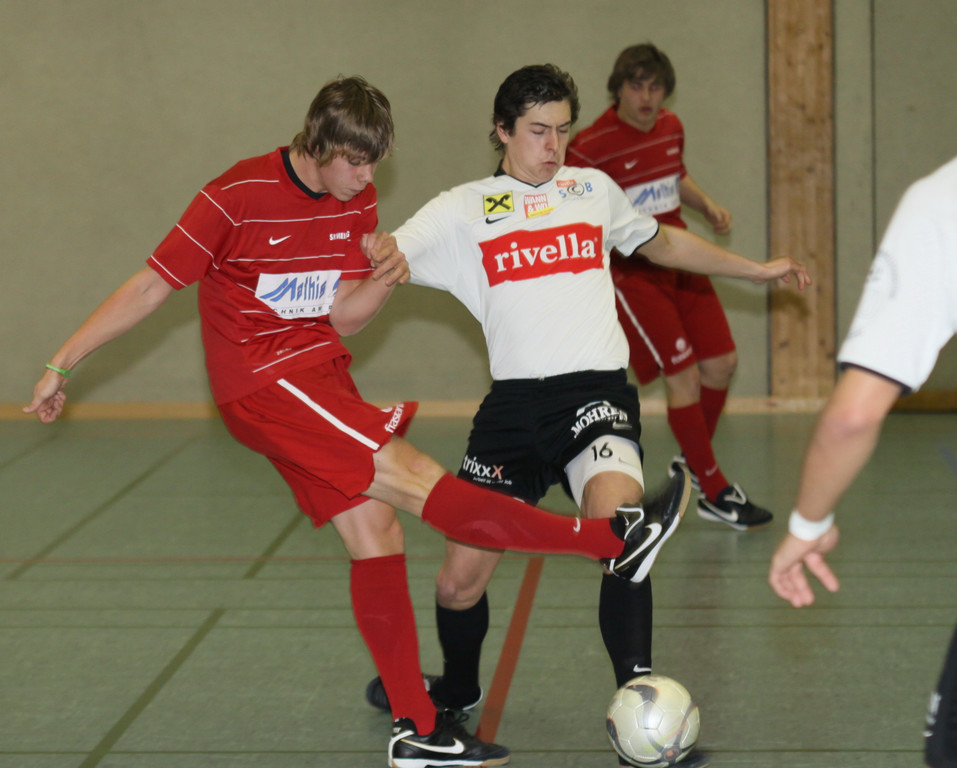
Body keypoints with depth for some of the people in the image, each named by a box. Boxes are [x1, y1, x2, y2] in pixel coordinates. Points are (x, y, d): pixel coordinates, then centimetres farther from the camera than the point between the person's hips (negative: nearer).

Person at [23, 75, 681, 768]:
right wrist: (61, 365, -8)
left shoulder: (357, 203, 4)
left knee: (375, 526, 0)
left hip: (321, 373, 7)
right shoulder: (239, 197, -15)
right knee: (410, 476, -17)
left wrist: (386, 280, -16)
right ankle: (614, 542, -20)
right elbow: (152, 286, -9)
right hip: (262, 381, -7)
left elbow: (340, 317, 6)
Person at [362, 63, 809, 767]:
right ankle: (457, 692, 33)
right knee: (461, 577, 1)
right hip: (514, 401, 0)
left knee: (617, 516, -31)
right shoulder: (463, 209, 9)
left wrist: (757, 269, 35)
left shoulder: (594, 189, 17)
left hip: (596, 391, 0)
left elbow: (662, 243, 33)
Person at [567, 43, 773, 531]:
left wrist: (707, 206, 8)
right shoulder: (590, 147, -16)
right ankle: (713, 492, 3)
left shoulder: (671, 127, 5)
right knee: (683, 375, -11)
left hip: (680, 261, 8)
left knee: (722, 363, 7)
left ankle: (692, 463, 30)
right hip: (631, 272, -7)